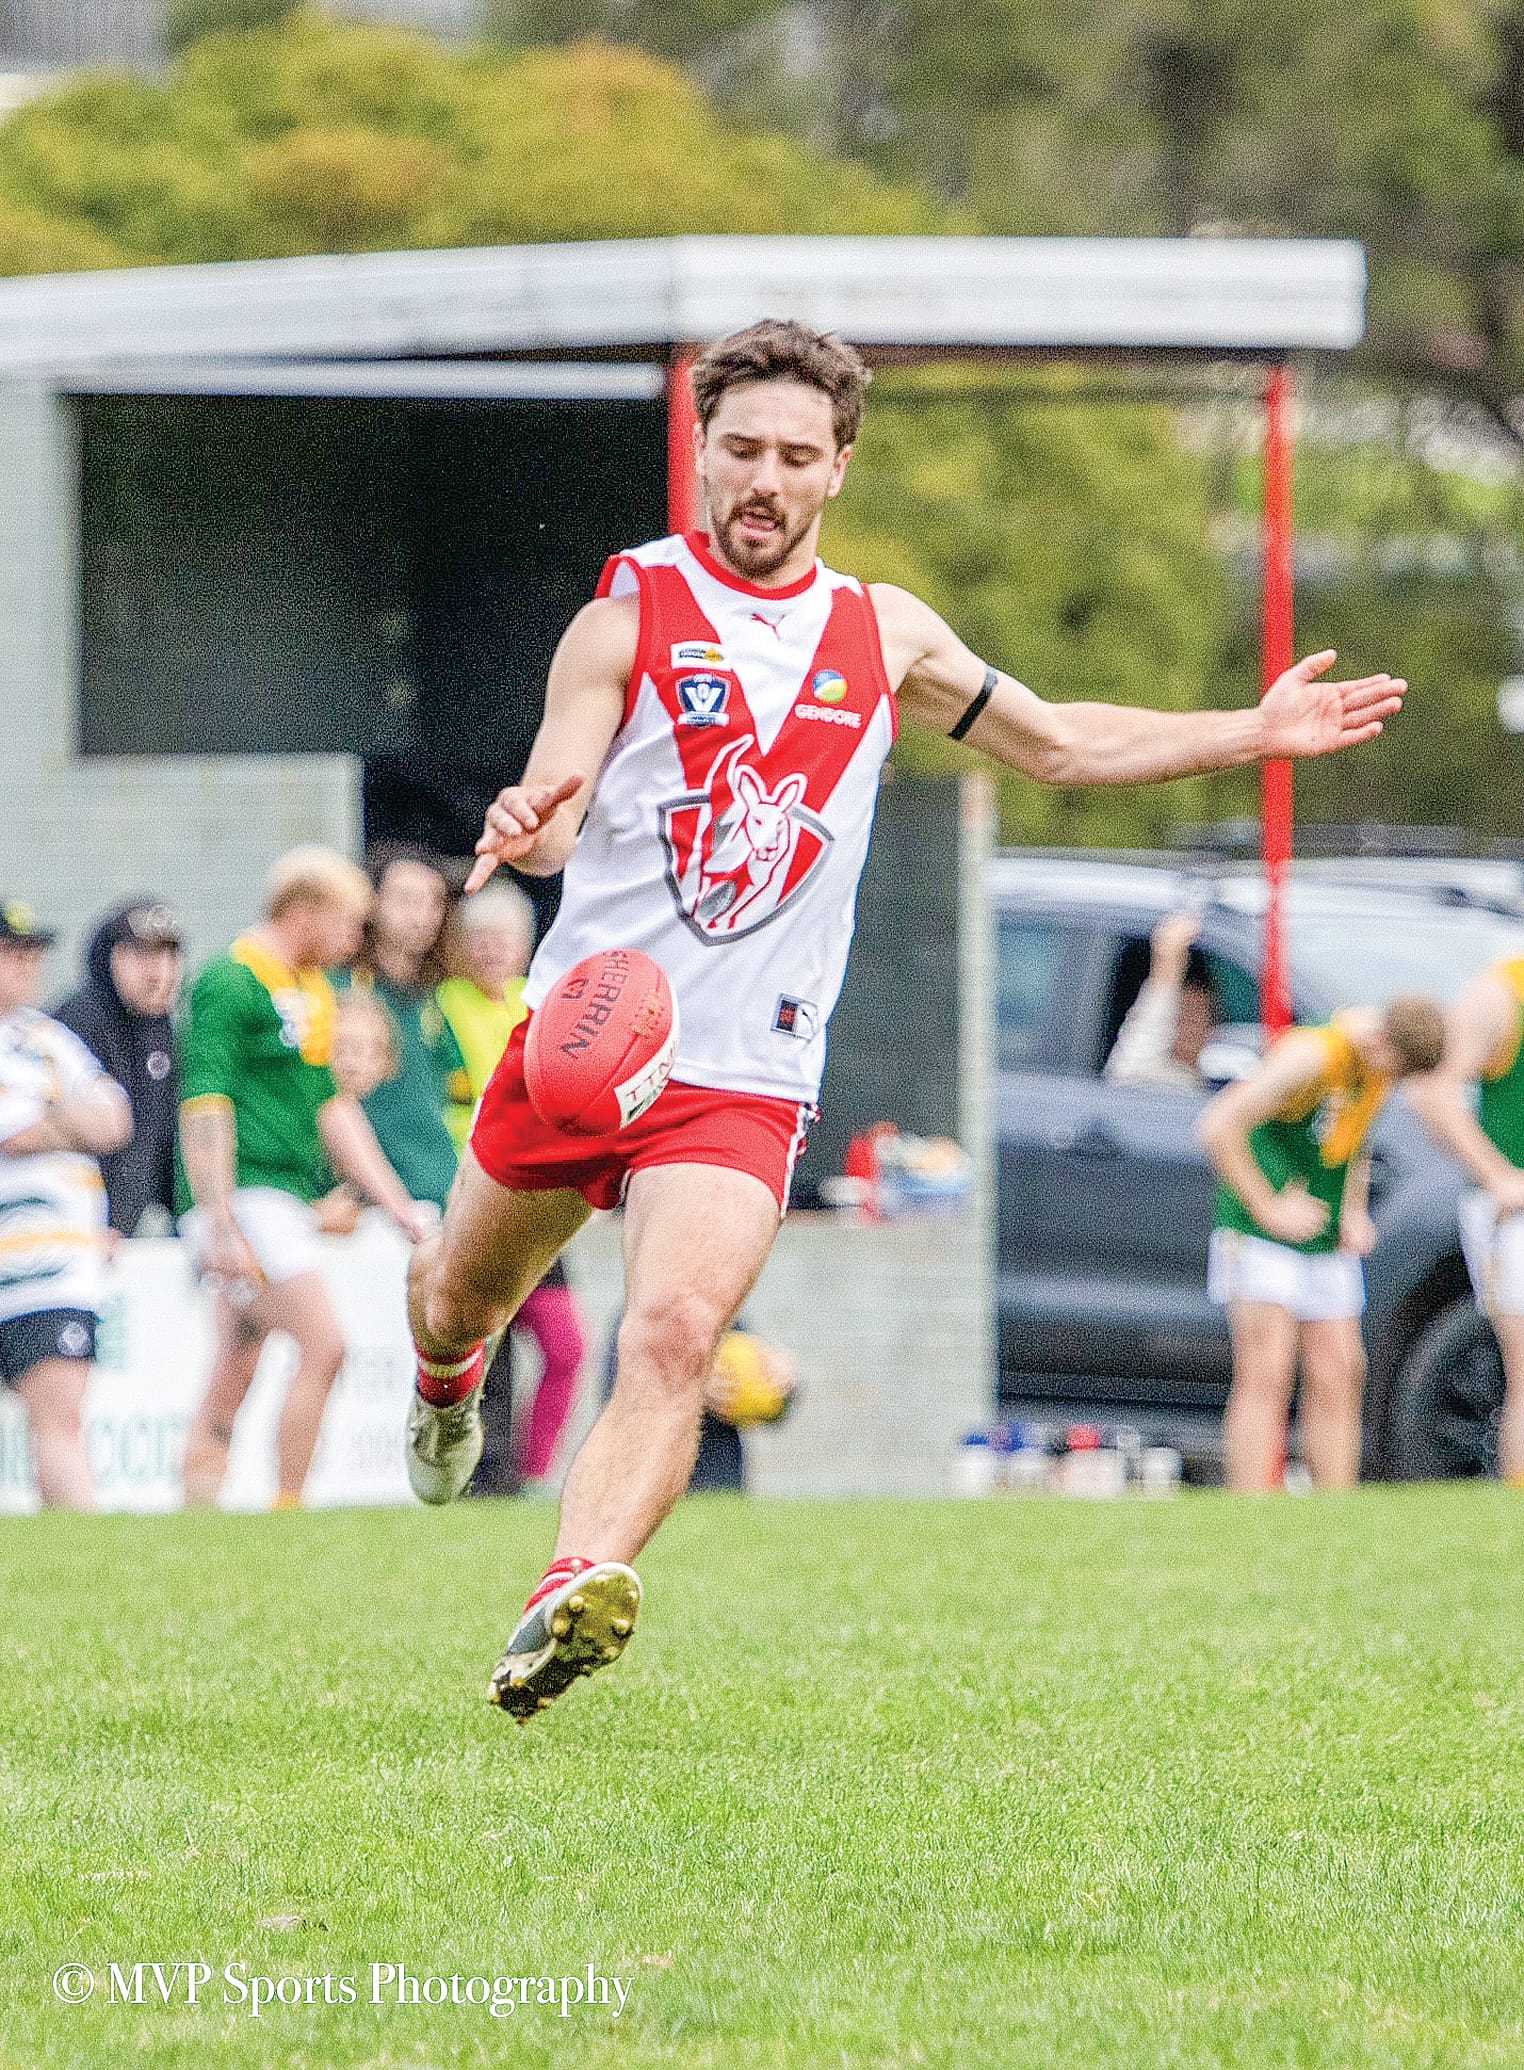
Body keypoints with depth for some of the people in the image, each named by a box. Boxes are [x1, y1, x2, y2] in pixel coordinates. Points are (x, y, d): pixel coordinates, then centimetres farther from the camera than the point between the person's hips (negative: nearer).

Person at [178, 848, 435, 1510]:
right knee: (324, 1345, -16)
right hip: (244, 1196, -9)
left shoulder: (313, 990, 19)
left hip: (287, 1197, 9)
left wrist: (397, 1203, 23)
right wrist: (221, 1227, -22)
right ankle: (287, 1516, -12)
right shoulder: (230, 981, -10)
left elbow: (330, 1106, 26)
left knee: (231, 1384, 7)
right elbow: (205, 1106, -16)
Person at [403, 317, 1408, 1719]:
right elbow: (553, 809, -12)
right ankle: (448, 1375, 54)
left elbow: (1059, 745, 24)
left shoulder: (885, 635, 9)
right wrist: (530, 825, -37)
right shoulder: (633, 608, -3)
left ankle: (578, 1594, -39)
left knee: (675, 1338, -23)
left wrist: (1258, 732, 18)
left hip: (745, 1079, 0)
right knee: (460, 1299, 17)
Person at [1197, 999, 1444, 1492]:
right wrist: (1268, 1209, -19)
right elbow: (1218, 1126, -25)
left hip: (1327, 1244, 8)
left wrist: (1354, 1211, 8)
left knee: (1338, 1378, 4)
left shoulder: (1376, 1065, 4)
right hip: (1262, 1240, -8)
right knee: (1265, 1378, -14)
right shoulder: (1312, 1056, -21)